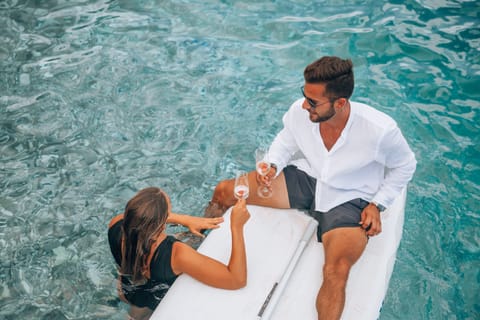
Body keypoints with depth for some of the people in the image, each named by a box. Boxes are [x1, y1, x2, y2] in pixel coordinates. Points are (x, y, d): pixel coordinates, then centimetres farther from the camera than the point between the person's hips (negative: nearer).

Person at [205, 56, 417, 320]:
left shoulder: (380, 130, -26)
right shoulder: (299, 111, -17)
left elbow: (404, 166, -4)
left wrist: (377, 204, -10)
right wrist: (273, 166, -13)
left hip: (349, 200, -4)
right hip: (305, 180, 4)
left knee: (336, 270, -34)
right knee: (224, 191, -3)